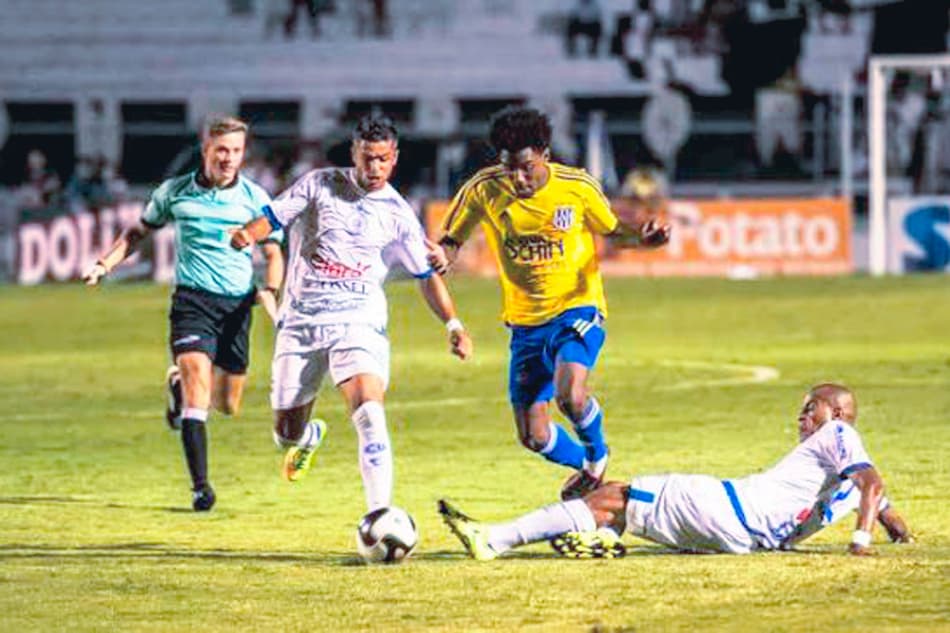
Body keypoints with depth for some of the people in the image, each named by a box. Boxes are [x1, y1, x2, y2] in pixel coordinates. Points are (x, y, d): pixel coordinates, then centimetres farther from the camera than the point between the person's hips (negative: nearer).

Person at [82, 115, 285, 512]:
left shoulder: (255, 198, 2)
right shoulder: (175, 192, 2)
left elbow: (273, 254, 9)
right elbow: (139, 231, 17)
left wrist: (269, 290, -11)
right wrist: (105, 264, 4)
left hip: (237, 302, 2)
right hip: (192, 299, -2)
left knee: (228, 405, 9)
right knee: (199, 386, -20)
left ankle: (180, 384, 44)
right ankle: (200, 486, -18)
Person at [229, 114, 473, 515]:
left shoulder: (398, 214, 5)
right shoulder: (319, 185, 4)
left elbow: (427, 276, 9)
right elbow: (273, 217, 2)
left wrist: (453, 323, -3)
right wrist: (247, 234, -22)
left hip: (359, 323, -1)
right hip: (301, 323, 1)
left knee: (369, 413, -26)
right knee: (287, 433, 6)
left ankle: (380, 512, -30)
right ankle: (311, 437, 45)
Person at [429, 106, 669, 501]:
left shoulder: (577, 187, -11)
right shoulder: (484, 190, -10)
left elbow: (611, 230, 6)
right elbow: (452, 239, 1)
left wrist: (640, 238, -15)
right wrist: (444, 257, -23)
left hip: (577, 307, -3)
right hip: (525, 320, 3)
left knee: (570, 394, -31)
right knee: (533, 436, 1)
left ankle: (597, 455, 3)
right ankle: (585, 466, 35)